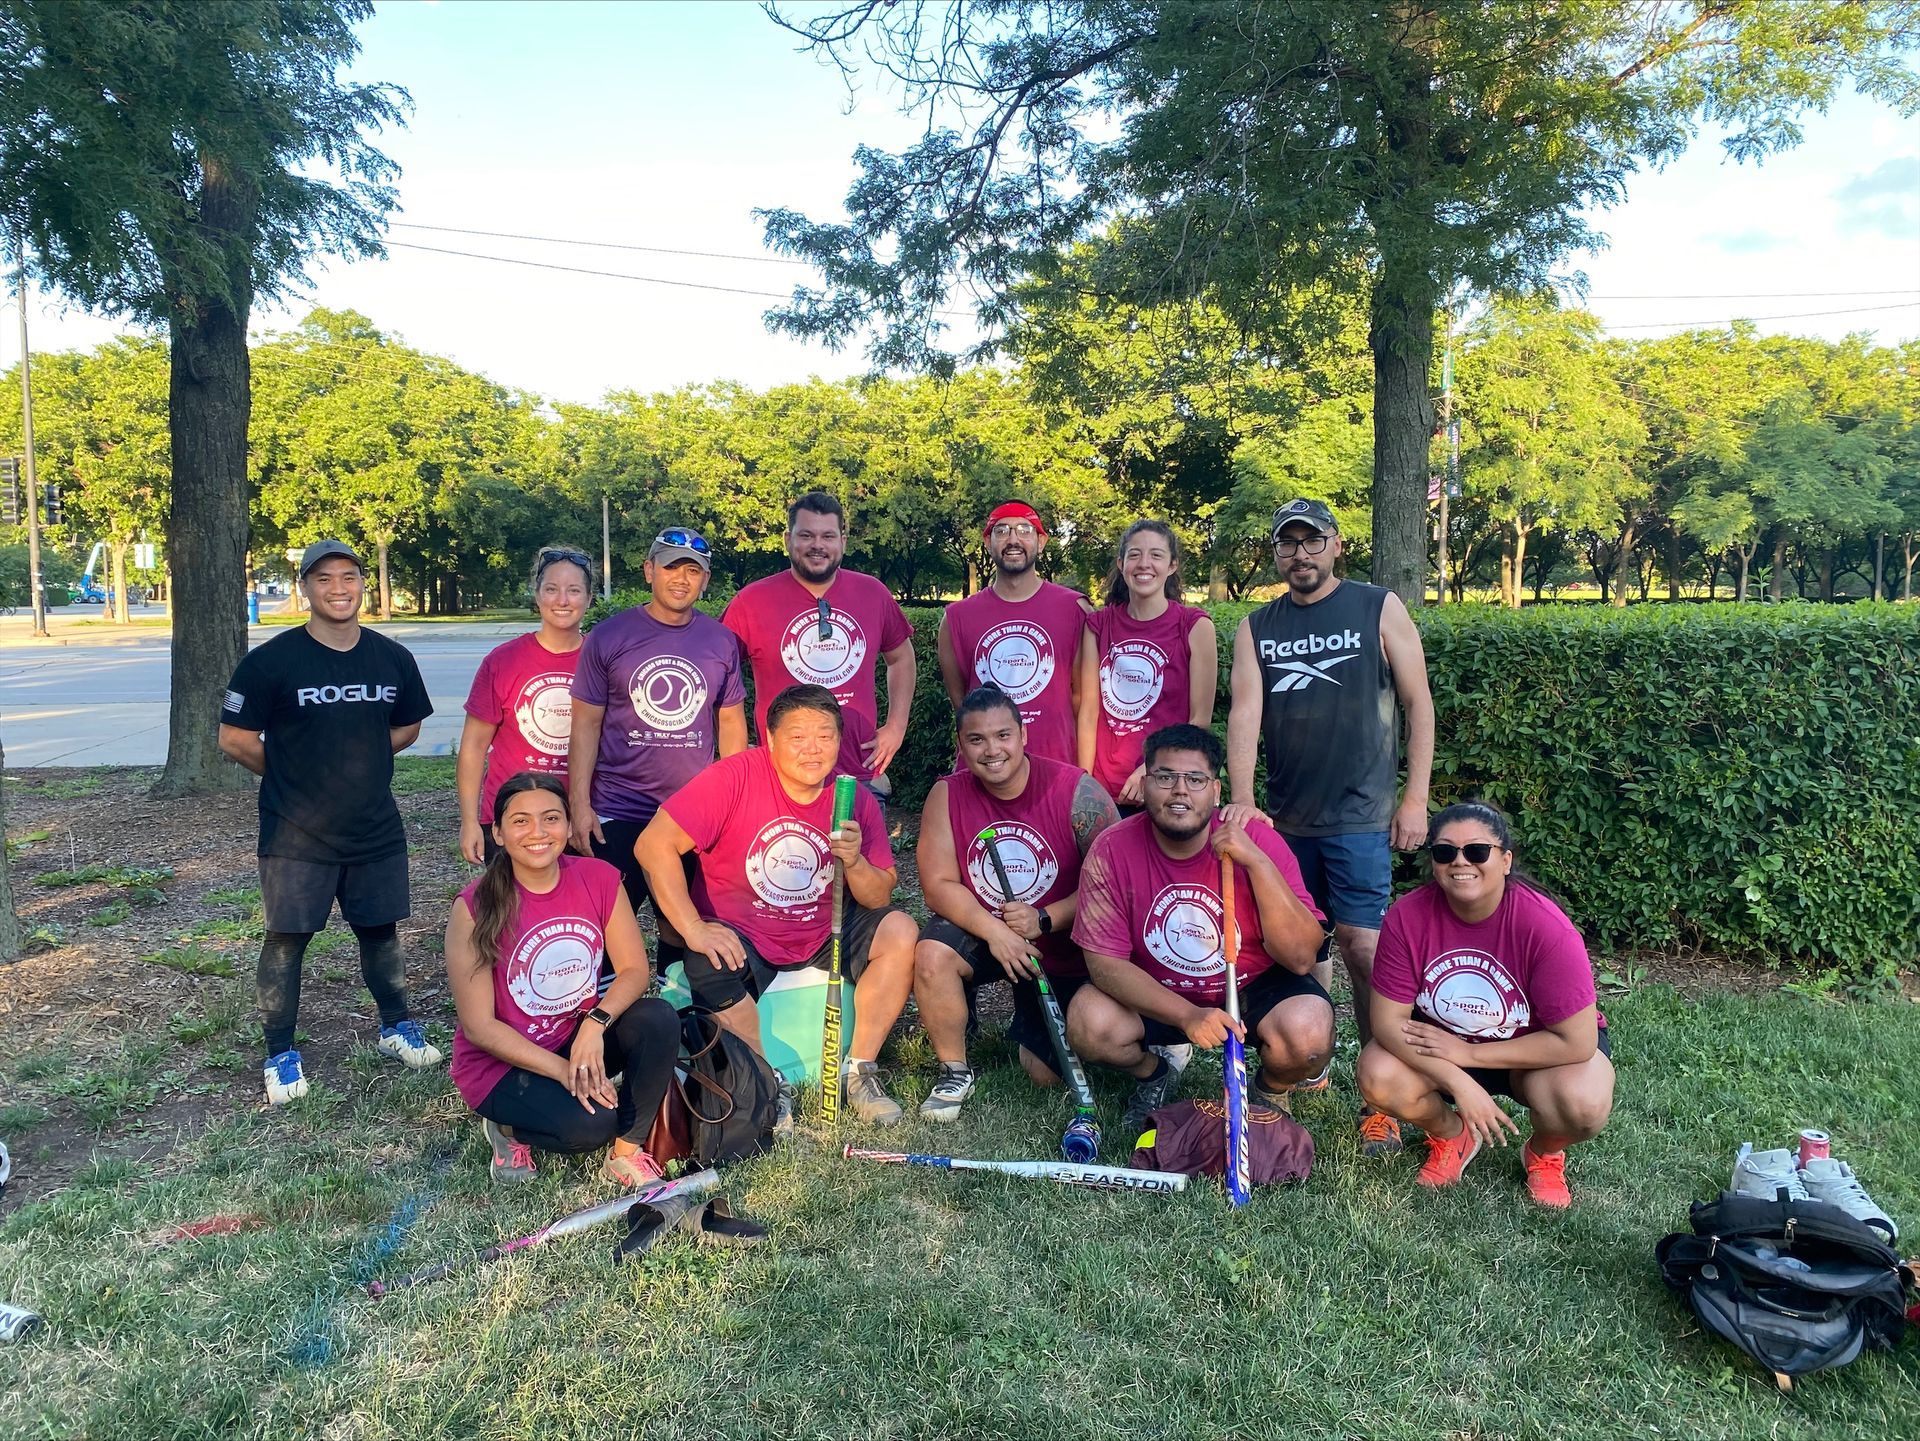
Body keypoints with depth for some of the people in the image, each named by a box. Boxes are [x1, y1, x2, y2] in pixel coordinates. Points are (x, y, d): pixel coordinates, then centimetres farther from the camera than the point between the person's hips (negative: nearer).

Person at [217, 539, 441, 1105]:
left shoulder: (393, 659, 1)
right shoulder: (271, 661, -11)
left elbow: (407, 728, 15)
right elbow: (235, 738, -5)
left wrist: (359, 764, 6)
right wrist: (291, 776, 3)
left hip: (376, 830, 3)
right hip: (296, 835, -3)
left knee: (380, 928, 14)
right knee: (286, 937, 4)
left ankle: (396, 1025, 33)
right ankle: (280, 1053, 20)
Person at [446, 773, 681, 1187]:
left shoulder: (599, 879, -9)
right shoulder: (476, 906, -19)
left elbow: (635, 970, -7)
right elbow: (479, 1027, -17)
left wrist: (595, 1023, -27)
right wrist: (564, 1070, -23)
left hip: (580, 1037, 4)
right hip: (502, 1061, -4)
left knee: (659, 1020, -25)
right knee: (591, 1122, -29)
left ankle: (627, 1151, -5)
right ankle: (511, 1127, 5)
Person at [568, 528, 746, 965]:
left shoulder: (721, 641, 5)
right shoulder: (608, 637, -2)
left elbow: (731, 723, 11)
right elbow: (586, 724, -1)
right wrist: (579, 805, -7)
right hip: (618, 813, -2)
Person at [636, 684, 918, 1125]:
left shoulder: (856, 800, -7)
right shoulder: (734, 778, -19)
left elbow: (880, 898, -2)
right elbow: (654, 845, -22)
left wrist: (854, 862, -25)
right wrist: (694, 929, -27)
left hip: (824, 935, 4)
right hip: (739, 936, -3)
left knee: (900, 931, -17)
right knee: (709, 972, -33)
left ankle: (859, 1072, -2)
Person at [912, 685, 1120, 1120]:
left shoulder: (1076, 790, -18)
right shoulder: (947, 795, -11)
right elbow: (938, 886, -11)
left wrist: (1044, 920, -27)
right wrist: (993, 930, -27)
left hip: (1063, 948, -1)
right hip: (980, 933, 1)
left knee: (1049, 1075, -1)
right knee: (932, 955, -31)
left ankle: (1028, 1027, 37)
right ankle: (954, 1071, -5)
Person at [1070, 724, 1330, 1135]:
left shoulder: (1258, 839, -19)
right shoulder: (1112, 850, -18)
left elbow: (1300, 958, -24)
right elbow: (1104, 962, -18)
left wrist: (1256, 861, -35)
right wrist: (1187, 1015, -32)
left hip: (1254, 987, -1)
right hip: (1154, 993, 1)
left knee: (1308, 1032, -30)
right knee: (1089, 1022, -26)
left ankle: (1270, 1090, 9)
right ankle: (1155, 1071, 11)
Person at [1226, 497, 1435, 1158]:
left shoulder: (1379, 609, 2)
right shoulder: (1255, 628, 9)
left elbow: (1418, 703, 2)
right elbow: (1245, 713, -3)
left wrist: (1416, 797, -4)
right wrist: (1242, 801, -16)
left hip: (1360, 814, -4)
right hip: (1286, 817, 4)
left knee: (1362, 945, -9)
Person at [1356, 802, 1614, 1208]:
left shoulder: (1546, 927, -28)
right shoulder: (1407, 917, -22)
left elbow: (1577, 1042, -26)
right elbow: (1388, 1020, -18)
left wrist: (1468, 1053, -24)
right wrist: (1460, 1084, -29)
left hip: (1536, 1048, -2)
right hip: (1442, 1042, 2)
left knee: (1584, 1105, -32)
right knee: (1379, 1079, -26)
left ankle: (1545, 1152, 7)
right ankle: (1451, 1135, 10)